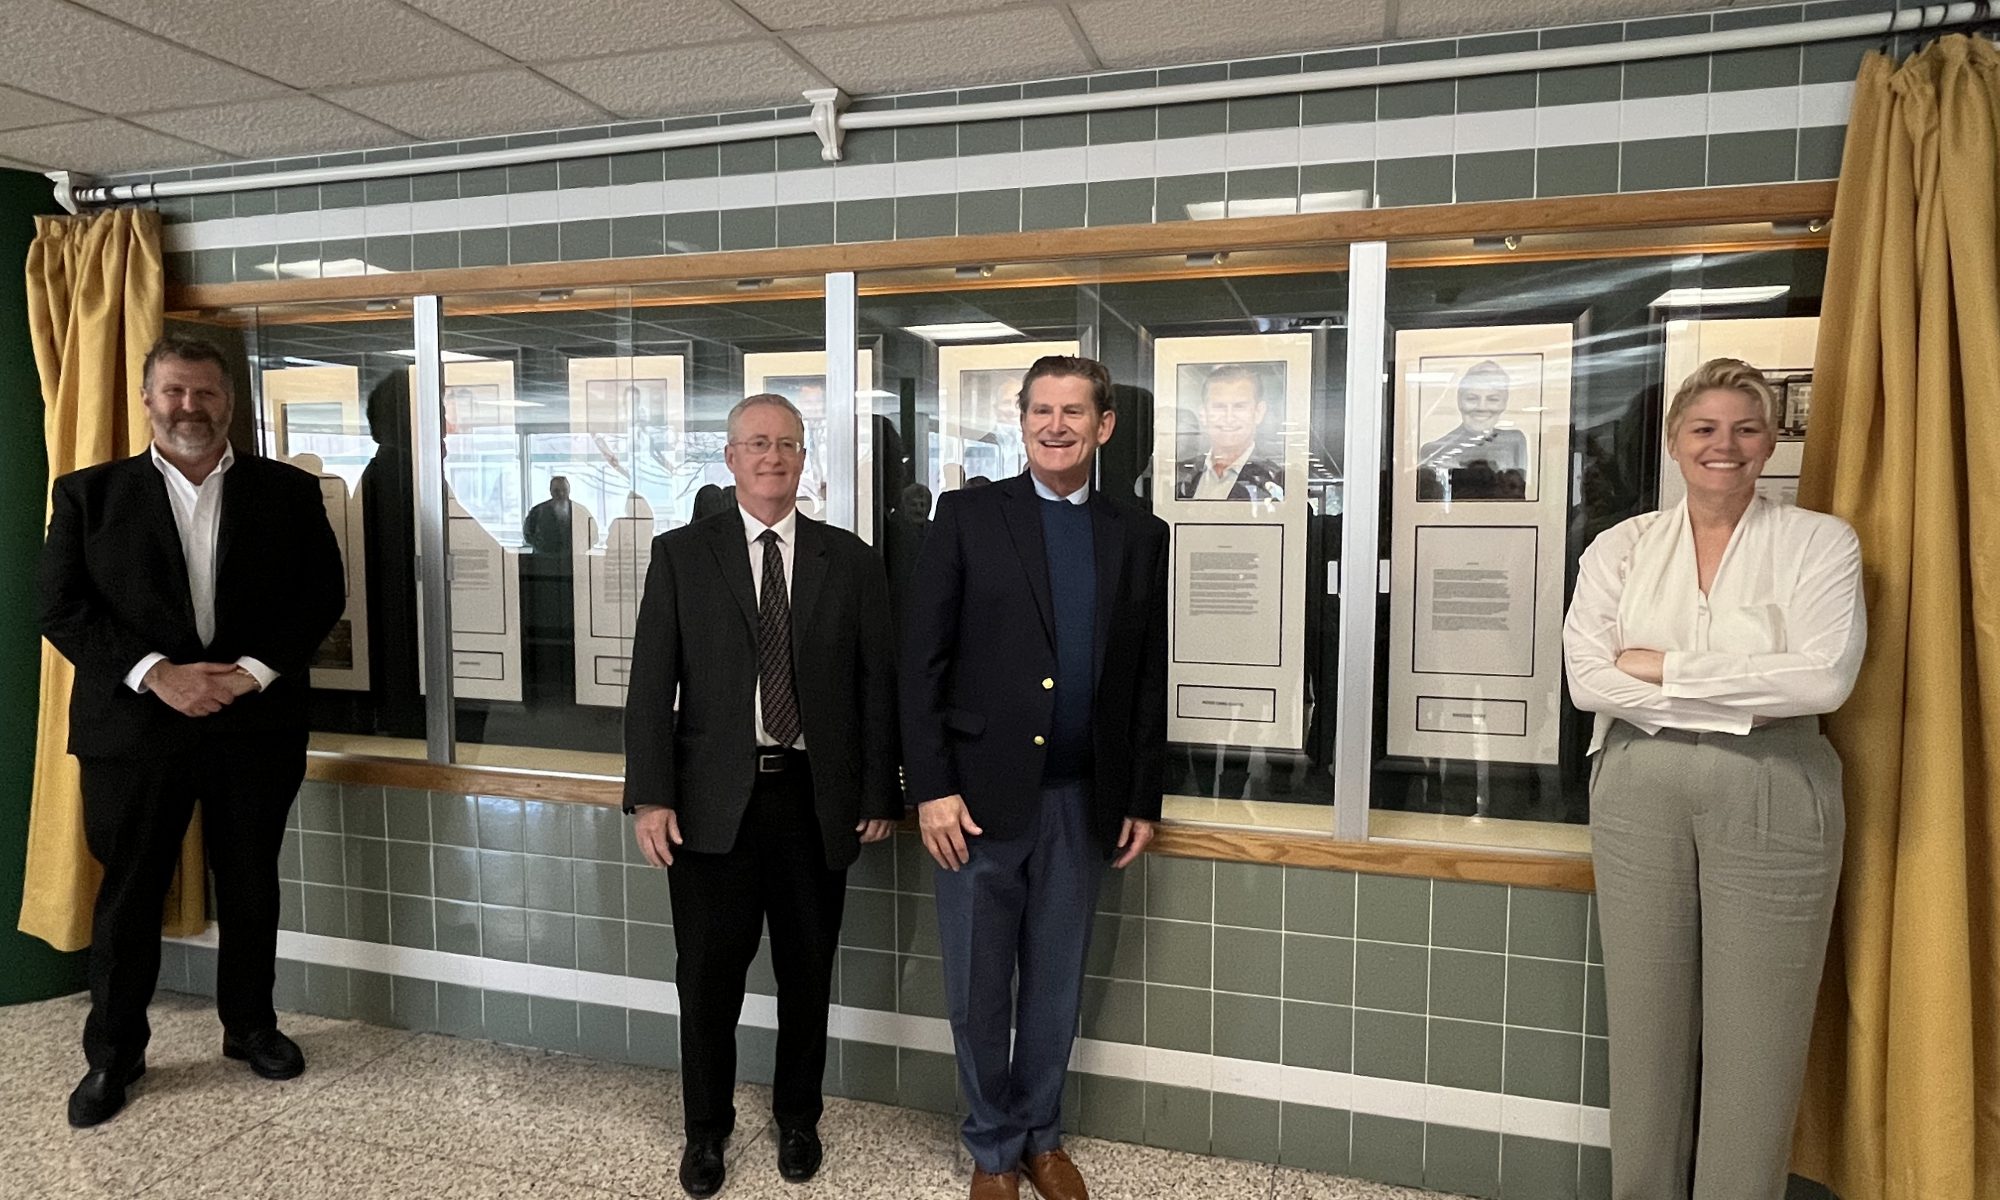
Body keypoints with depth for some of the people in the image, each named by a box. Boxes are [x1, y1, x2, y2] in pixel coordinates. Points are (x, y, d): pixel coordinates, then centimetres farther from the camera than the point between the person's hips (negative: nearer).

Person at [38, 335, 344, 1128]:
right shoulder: (89, 493, 4)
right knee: (128, 894, 10)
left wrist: (255, 671, -13)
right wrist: (155, 673, -16)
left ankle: (250, 1026, 30)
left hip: (255, 725, 1)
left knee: (250, 888, 13)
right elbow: (61, 608, -2)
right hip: (134, 725, 0)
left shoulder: (287, 491, 4)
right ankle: (113, 1054, 26)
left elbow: (323, 594, 0)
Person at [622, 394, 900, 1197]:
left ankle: (797, 1118, 36)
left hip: (816, 798, 1)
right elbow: (651, 683, -2)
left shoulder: (850, 561, 3)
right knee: (708, 976, 11)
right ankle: (706, 1129, 33)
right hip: (714, 798, 0)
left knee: (807, 973, 14)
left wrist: (880, 795, 1)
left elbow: (876, 686, 3)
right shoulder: (680, 554, 2)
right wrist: (650, 796, -8)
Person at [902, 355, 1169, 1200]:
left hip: (1082, 802, 2)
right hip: (981, 794, -2)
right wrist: (931, 787, -11)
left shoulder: (1139, 536, 5)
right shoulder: (968, 515, -3)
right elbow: (922, 661, -5)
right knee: (978, 990, 11)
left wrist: (1143, 800, 8)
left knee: (1055, 987, 16)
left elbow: (1149, 680, 8)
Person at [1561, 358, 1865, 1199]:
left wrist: (1664, 669, -12)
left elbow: (1823, 679, -15)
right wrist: (1739, 701, -12)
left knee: (1757, 1038, 5)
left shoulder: (1821, 542, 0)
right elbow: (1587, 679, -7)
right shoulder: (1621, 547, 4)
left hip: (1772, 800, -1)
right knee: (1647, 1028, 10)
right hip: (1640, 796, 2)